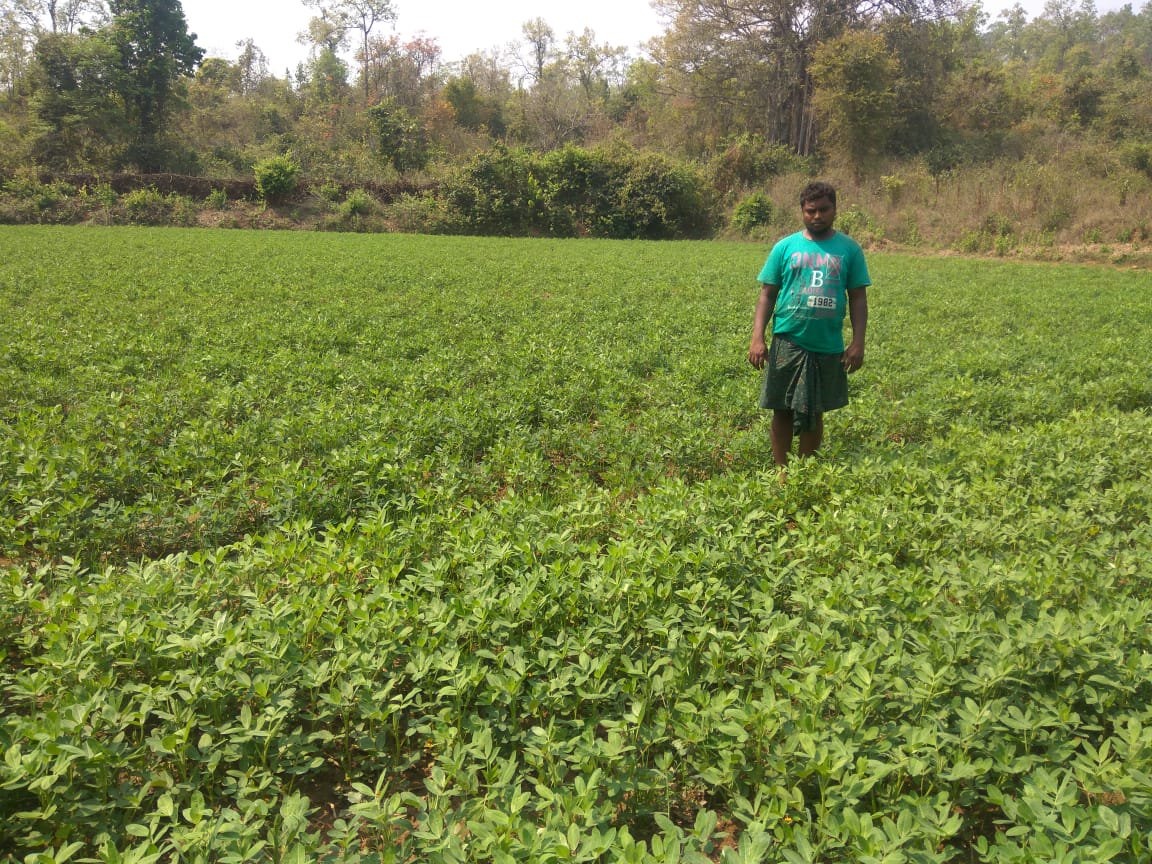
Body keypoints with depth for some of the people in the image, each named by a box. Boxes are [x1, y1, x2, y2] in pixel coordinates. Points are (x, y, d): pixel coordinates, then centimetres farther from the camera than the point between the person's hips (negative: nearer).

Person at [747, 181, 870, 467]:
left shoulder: (849, 249, 4)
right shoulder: (785, 247, 2)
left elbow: (858, 298, 4)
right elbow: (767, 295, 2)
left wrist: (858, 342, -5)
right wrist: (757, 339, -7)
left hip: (828, 346, 1)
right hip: (788, 343, 0)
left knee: (814, 413, 10)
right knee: (783, 411, 6)